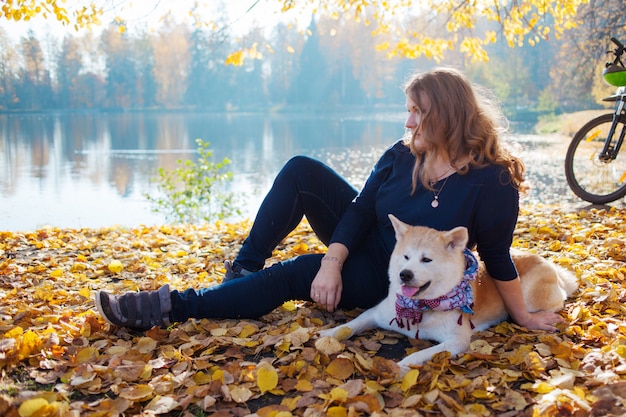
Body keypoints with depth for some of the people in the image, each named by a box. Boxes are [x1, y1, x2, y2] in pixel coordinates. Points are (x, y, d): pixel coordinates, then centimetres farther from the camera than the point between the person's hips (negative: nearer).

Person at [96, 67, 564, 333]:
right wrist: (333, 263, -21)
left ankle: (171, 307, -20)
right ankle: (245, 266, -12)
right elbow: (362, 208, -8)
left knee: (295, 274, -27)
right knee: (302, 171, -14)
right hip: (365, 242, 6)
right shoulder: (403, 154, -6)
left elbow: (498, 259, -13)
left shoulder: (493, 183, -21)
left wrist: (523, 316, -9)